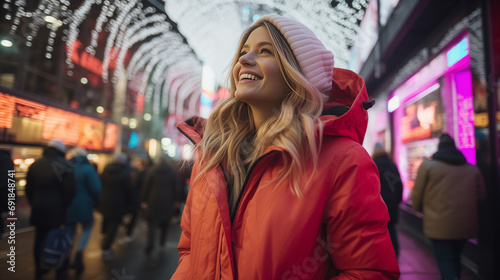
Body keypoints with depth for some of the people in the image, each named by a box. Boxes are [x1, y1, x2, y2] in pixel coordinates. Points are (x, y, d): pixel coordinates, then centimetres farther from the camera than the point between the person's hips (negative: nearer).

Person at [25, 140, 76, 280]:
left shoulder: (35, 165, 7)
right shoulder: (64, 166, -13)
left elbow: (29, 189, 12)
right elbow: (69, 191, -15)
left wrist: (34, 204, 18)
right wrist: (64, 207, -1)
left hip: (38, 210, 5)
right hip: (57, 211, -5)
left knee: (40, 240, 17)